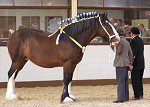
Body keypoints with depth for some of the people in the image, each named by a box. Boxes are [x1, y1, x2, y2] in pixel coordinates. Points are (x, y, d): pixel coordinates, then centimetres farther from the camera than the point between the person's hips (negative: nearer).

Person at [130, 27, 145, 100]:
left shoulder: (133, 41, -14)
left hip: (136, 64, -9)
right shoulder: (141, 40, 12)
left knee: (135, 80, -4)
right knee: (139, 80, 17)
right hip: (142, 63, 9)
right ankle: (140, 94, 23)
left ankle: (137, 95, -3)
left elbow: (133, 53, -20)